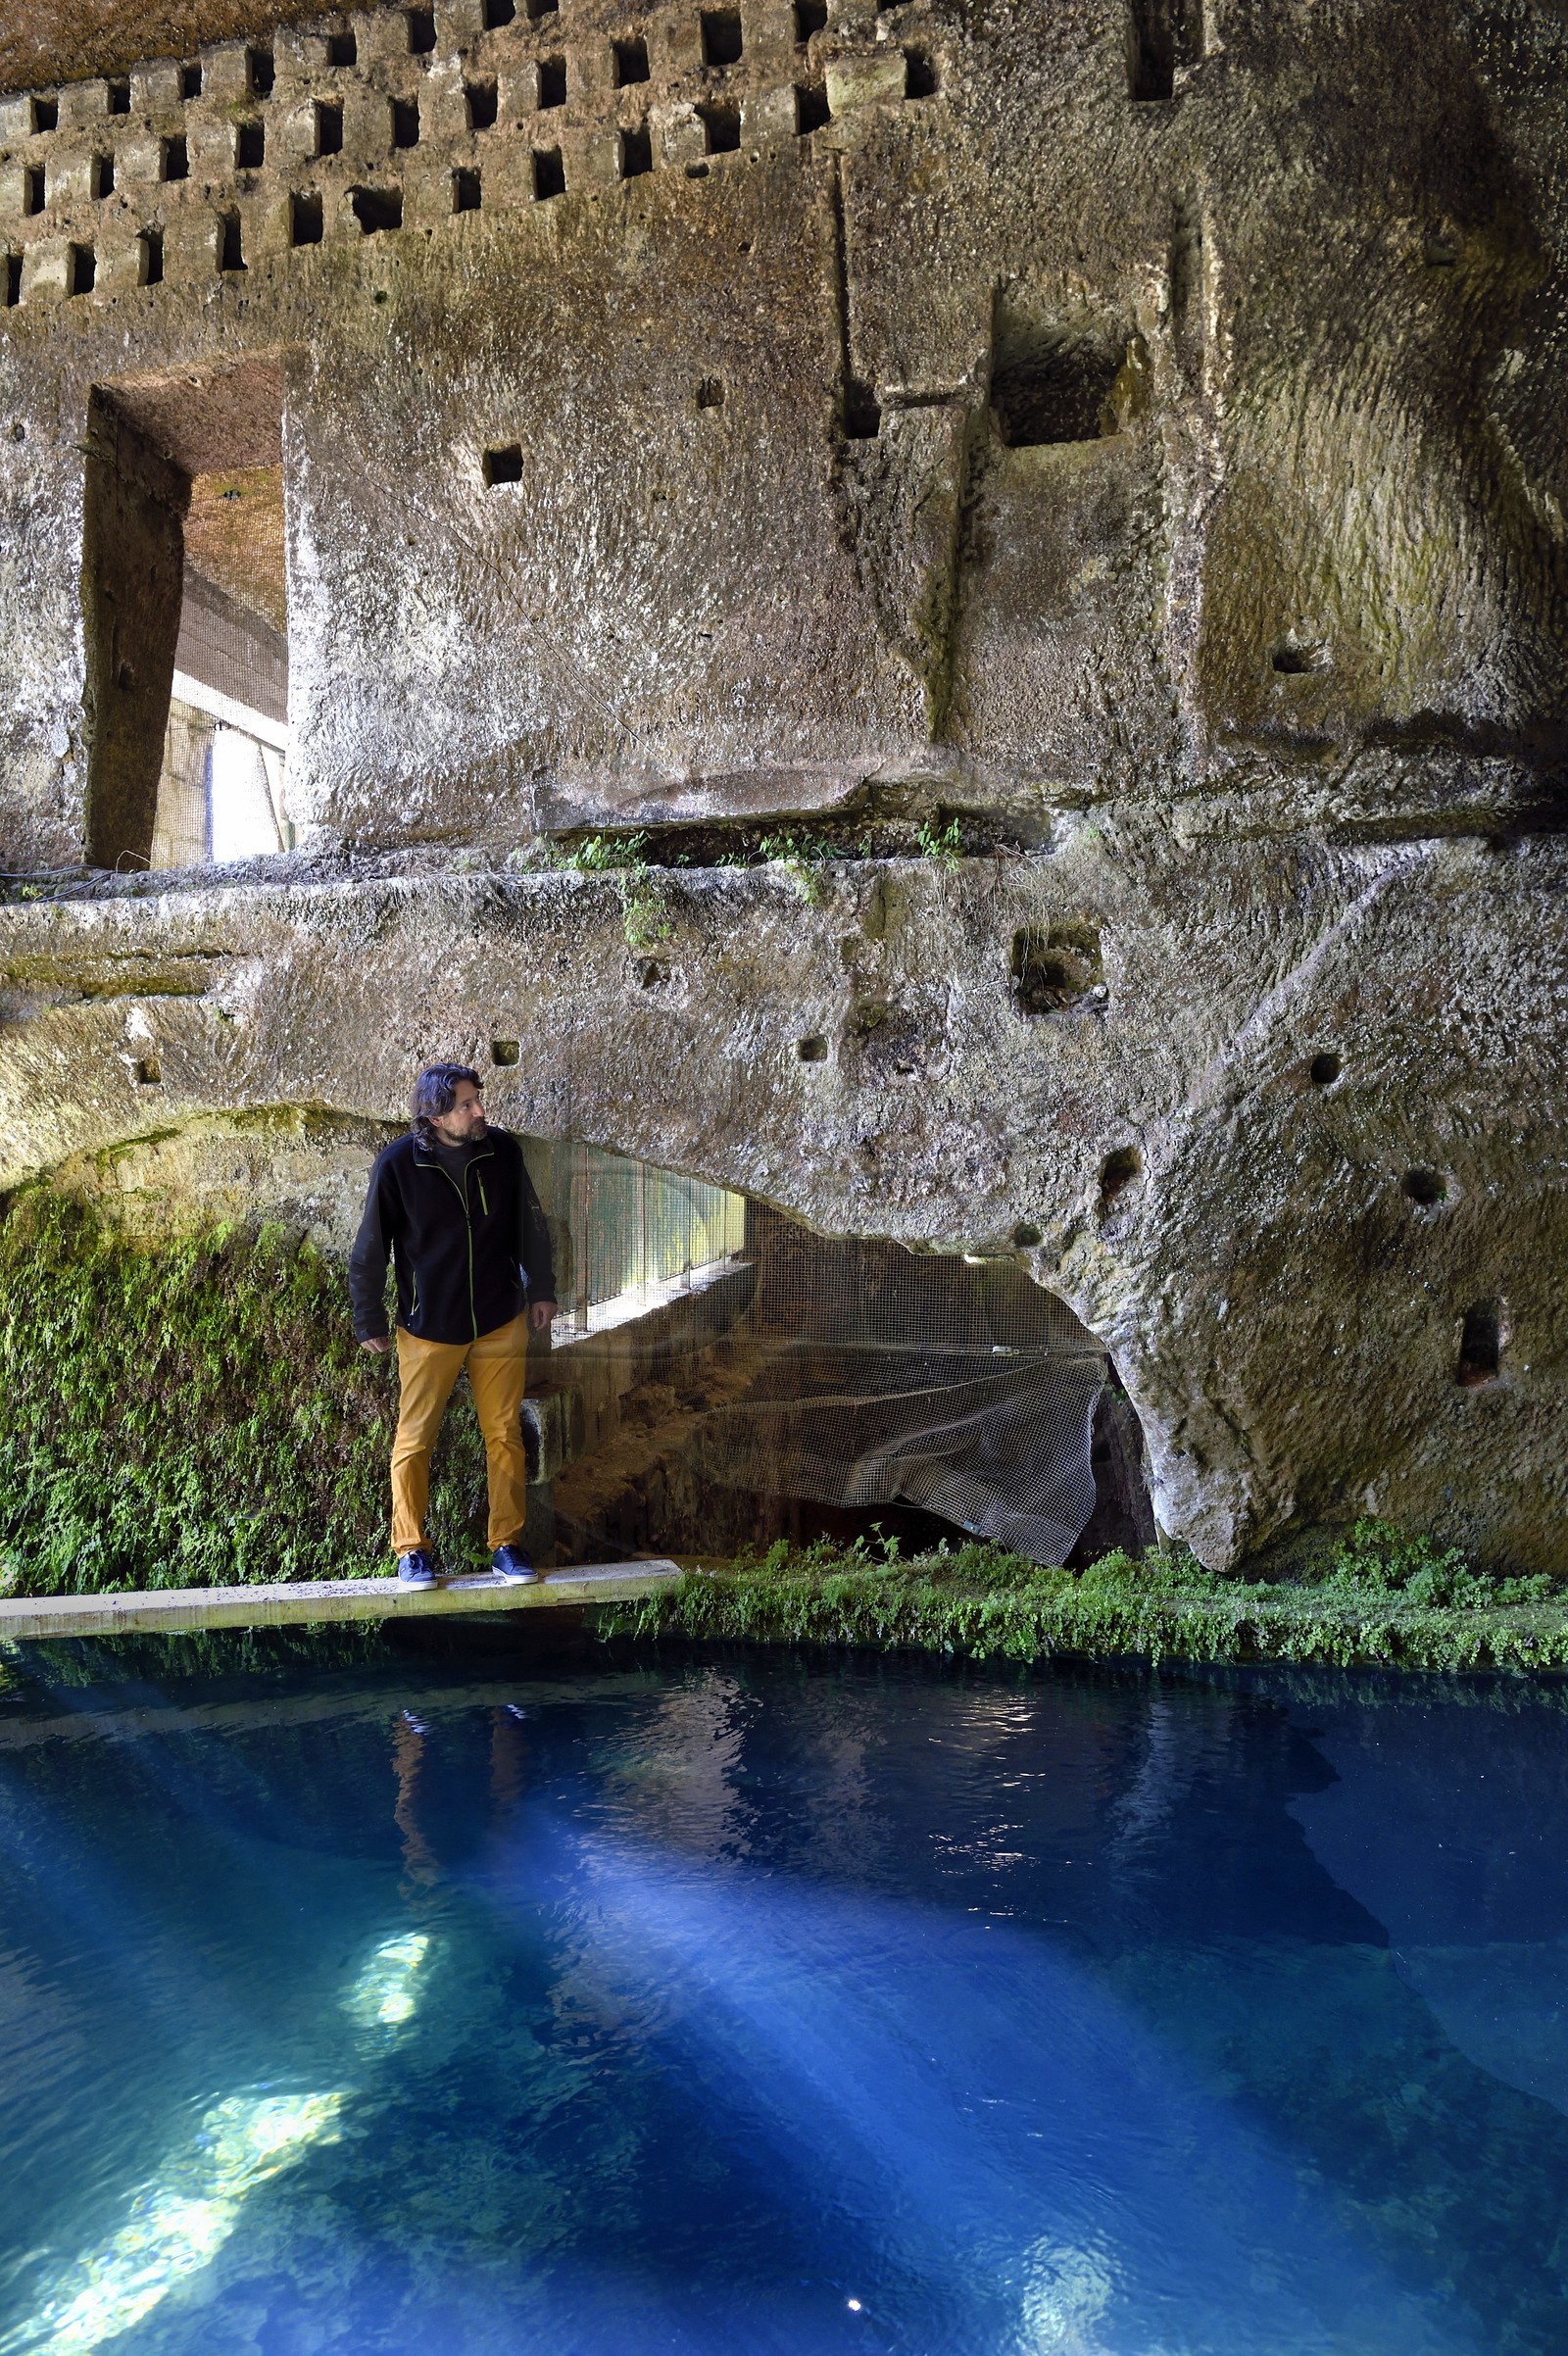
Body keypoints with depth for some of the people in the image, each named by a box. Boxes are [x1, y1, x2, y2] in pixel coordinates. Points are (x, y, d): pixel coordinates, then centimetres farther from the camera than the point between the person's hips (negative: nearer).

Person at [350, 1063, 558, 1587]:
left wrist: (541, 1289, 11)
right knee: (414, 1440, 5)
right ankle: (411, 1549, 21)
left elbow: (530, 1224, 7)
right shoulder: (397, 1164, -15)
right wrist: (369, 1322, 0)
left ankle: (507, 1543, 21)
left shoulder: (503, 1151, -8)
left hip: (501, 1323, 2)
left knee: (505, 1436, 8)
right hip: (429, 1328, -2)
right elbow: (370, 1248, -5)